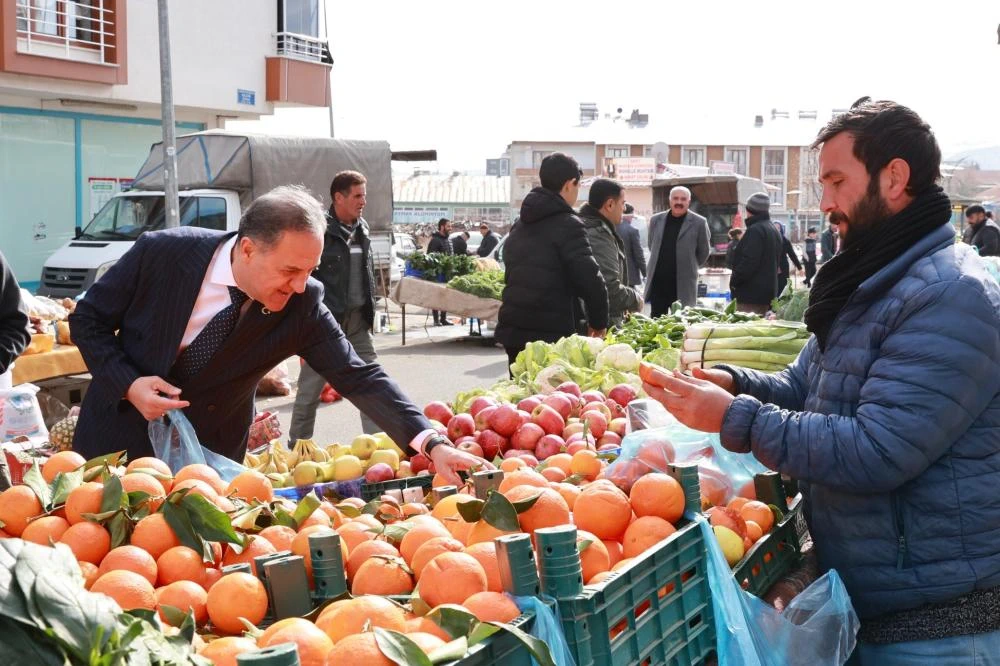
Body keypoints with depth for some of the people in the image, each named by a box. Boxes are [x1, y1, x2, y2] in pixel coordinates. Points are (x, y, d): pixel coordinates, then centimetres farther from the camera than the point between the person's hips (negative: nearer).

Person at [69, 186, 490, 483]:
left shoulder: (302, 305, -19)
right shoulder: (161, 253, -22)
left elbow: (357, 377, -21)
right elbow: (88, 319, -8)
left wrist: (432, 444, -32)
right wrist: (129, 384, -24)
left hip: (210, 456, 1)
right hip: (120, 438, 0)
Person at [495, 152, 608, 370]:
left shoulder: (519, 226, 16)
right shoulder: (567, 224, -10)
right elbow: (590, 279, -15)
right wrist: (598, 322, -2)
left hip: (512, 331, 8)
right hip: (551, 335, -8)